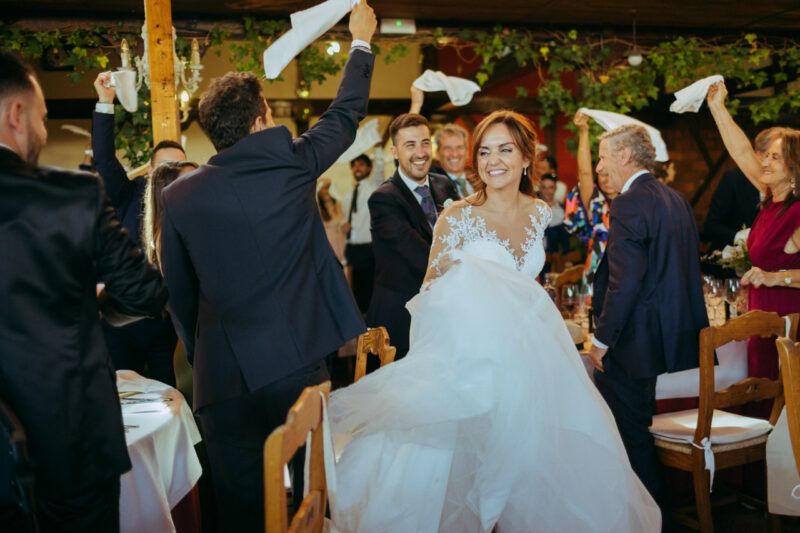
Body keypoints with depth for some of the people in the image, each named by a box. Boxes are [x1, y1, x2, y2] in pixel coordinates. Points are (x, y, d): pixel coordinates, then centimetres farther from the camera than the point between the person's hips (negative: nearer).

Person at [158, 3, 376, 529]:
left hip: (226, 375, 1)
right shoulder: (291, 164, -5)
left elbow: (179, 295, 7)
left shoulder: (178, 195, -2)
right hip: (301, 363, 0)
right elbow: (346, 113, 12)